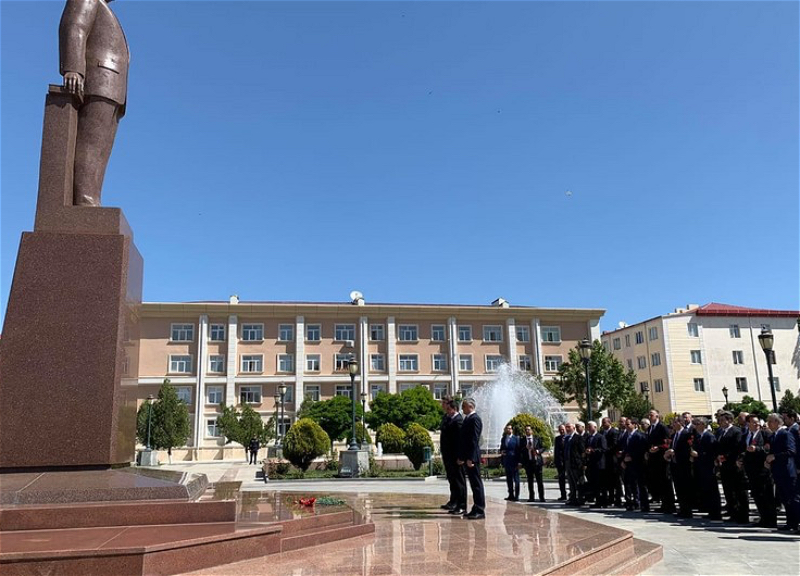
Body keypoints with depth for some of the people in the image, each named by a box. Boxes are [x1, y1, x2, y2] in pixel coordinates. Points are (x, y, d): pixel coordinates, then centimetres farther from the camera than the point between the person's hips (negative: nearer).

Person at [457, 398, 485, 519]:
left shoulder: (475, 419, -13)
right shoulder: (467, 419, 16)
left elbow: (474, 440, -19)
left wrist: (470, 458, -21)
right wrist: (461, 457, 17)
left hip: (472, 457, -9)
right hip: (468, 457, 9)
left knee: (476, 483, -4)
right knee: (473, 483, 12)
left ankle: (480, 510, 1)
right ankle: (476, 509, 18)